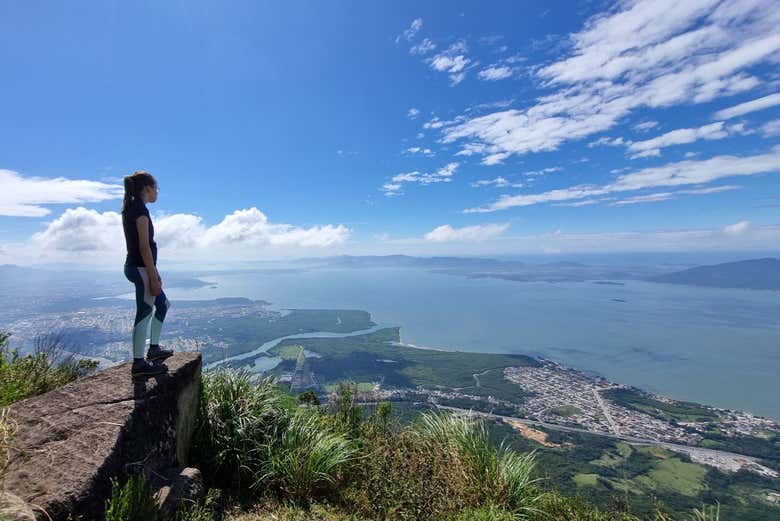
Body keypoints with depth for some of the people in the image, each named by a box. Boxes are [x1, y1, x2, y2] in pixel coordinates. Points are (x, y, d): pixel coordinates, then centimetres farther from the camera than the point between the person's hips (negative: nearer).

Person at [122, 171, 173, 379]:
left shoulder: (130, 209, 15)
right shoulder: (140, 210, -15)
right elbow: (144, 247, -20)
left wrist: (154, 272, 21)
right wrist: (153, 278, -19)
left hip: (134, 266, 10)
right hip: (141, 268, -10)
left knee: (163, 304, 20)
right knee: (144, 314, -3)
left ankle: (154, 348, 29)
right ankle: (139, 364, 6)